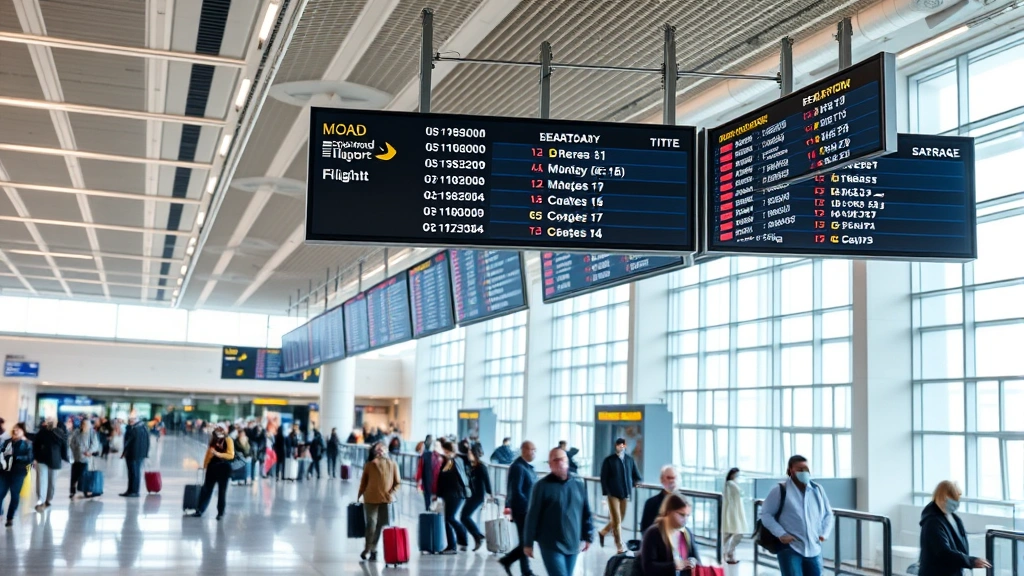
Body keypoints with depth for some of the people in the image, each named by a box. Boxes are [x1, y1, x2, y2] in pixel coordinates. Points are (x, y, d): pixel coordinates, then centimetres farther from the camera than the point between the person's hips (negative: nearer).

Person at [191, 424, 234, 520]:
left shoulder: (228, 440, -7)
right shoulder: (213, 439, 9)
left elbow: (231, 455, -16)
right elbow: (208, 452, 15)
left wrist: (218, 454, -26)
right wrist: (205, 465, 11)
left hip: (224, 468, -4)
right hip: (212, 467, 4)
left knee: (222, 491, 4)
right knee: (206, 489, 5)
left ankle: (220, 513, 13)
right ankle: (200, 511, 8)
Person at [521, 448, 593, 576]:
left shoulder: (578, 483, 4)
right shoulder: (543, 486, -10)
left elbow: (586, 513, 11)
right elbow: (533, 516, -7)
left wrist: (588, 536, 12)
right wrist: (528, 543, -5)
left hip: (573, 544, 5)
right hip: (551, 545, -5)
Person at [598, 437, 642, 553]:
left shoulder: (629, 459, 5)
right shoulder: (609, 460, -5)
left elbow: (635, 474, 11)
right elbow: (603, 478, -5)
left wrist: (638, 482, -9)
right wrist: (606, 493, -11)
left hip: (625, 493, 4)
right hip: (613, 494, -4)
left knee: (620, 519, 15)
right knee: (617, 521, -3)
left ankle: (603, 532, 38)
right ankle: (620, 547, 3)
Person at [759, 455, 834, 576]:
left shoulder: (817, 490, 10)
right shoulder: (780, 490, -4)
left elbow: (828, 514, 20)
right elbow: (765, 514, -4)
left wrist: (825, 533, 3)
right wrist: (780, 533, -15)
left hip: (814, 549, 5)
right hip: (789, 548, -5)